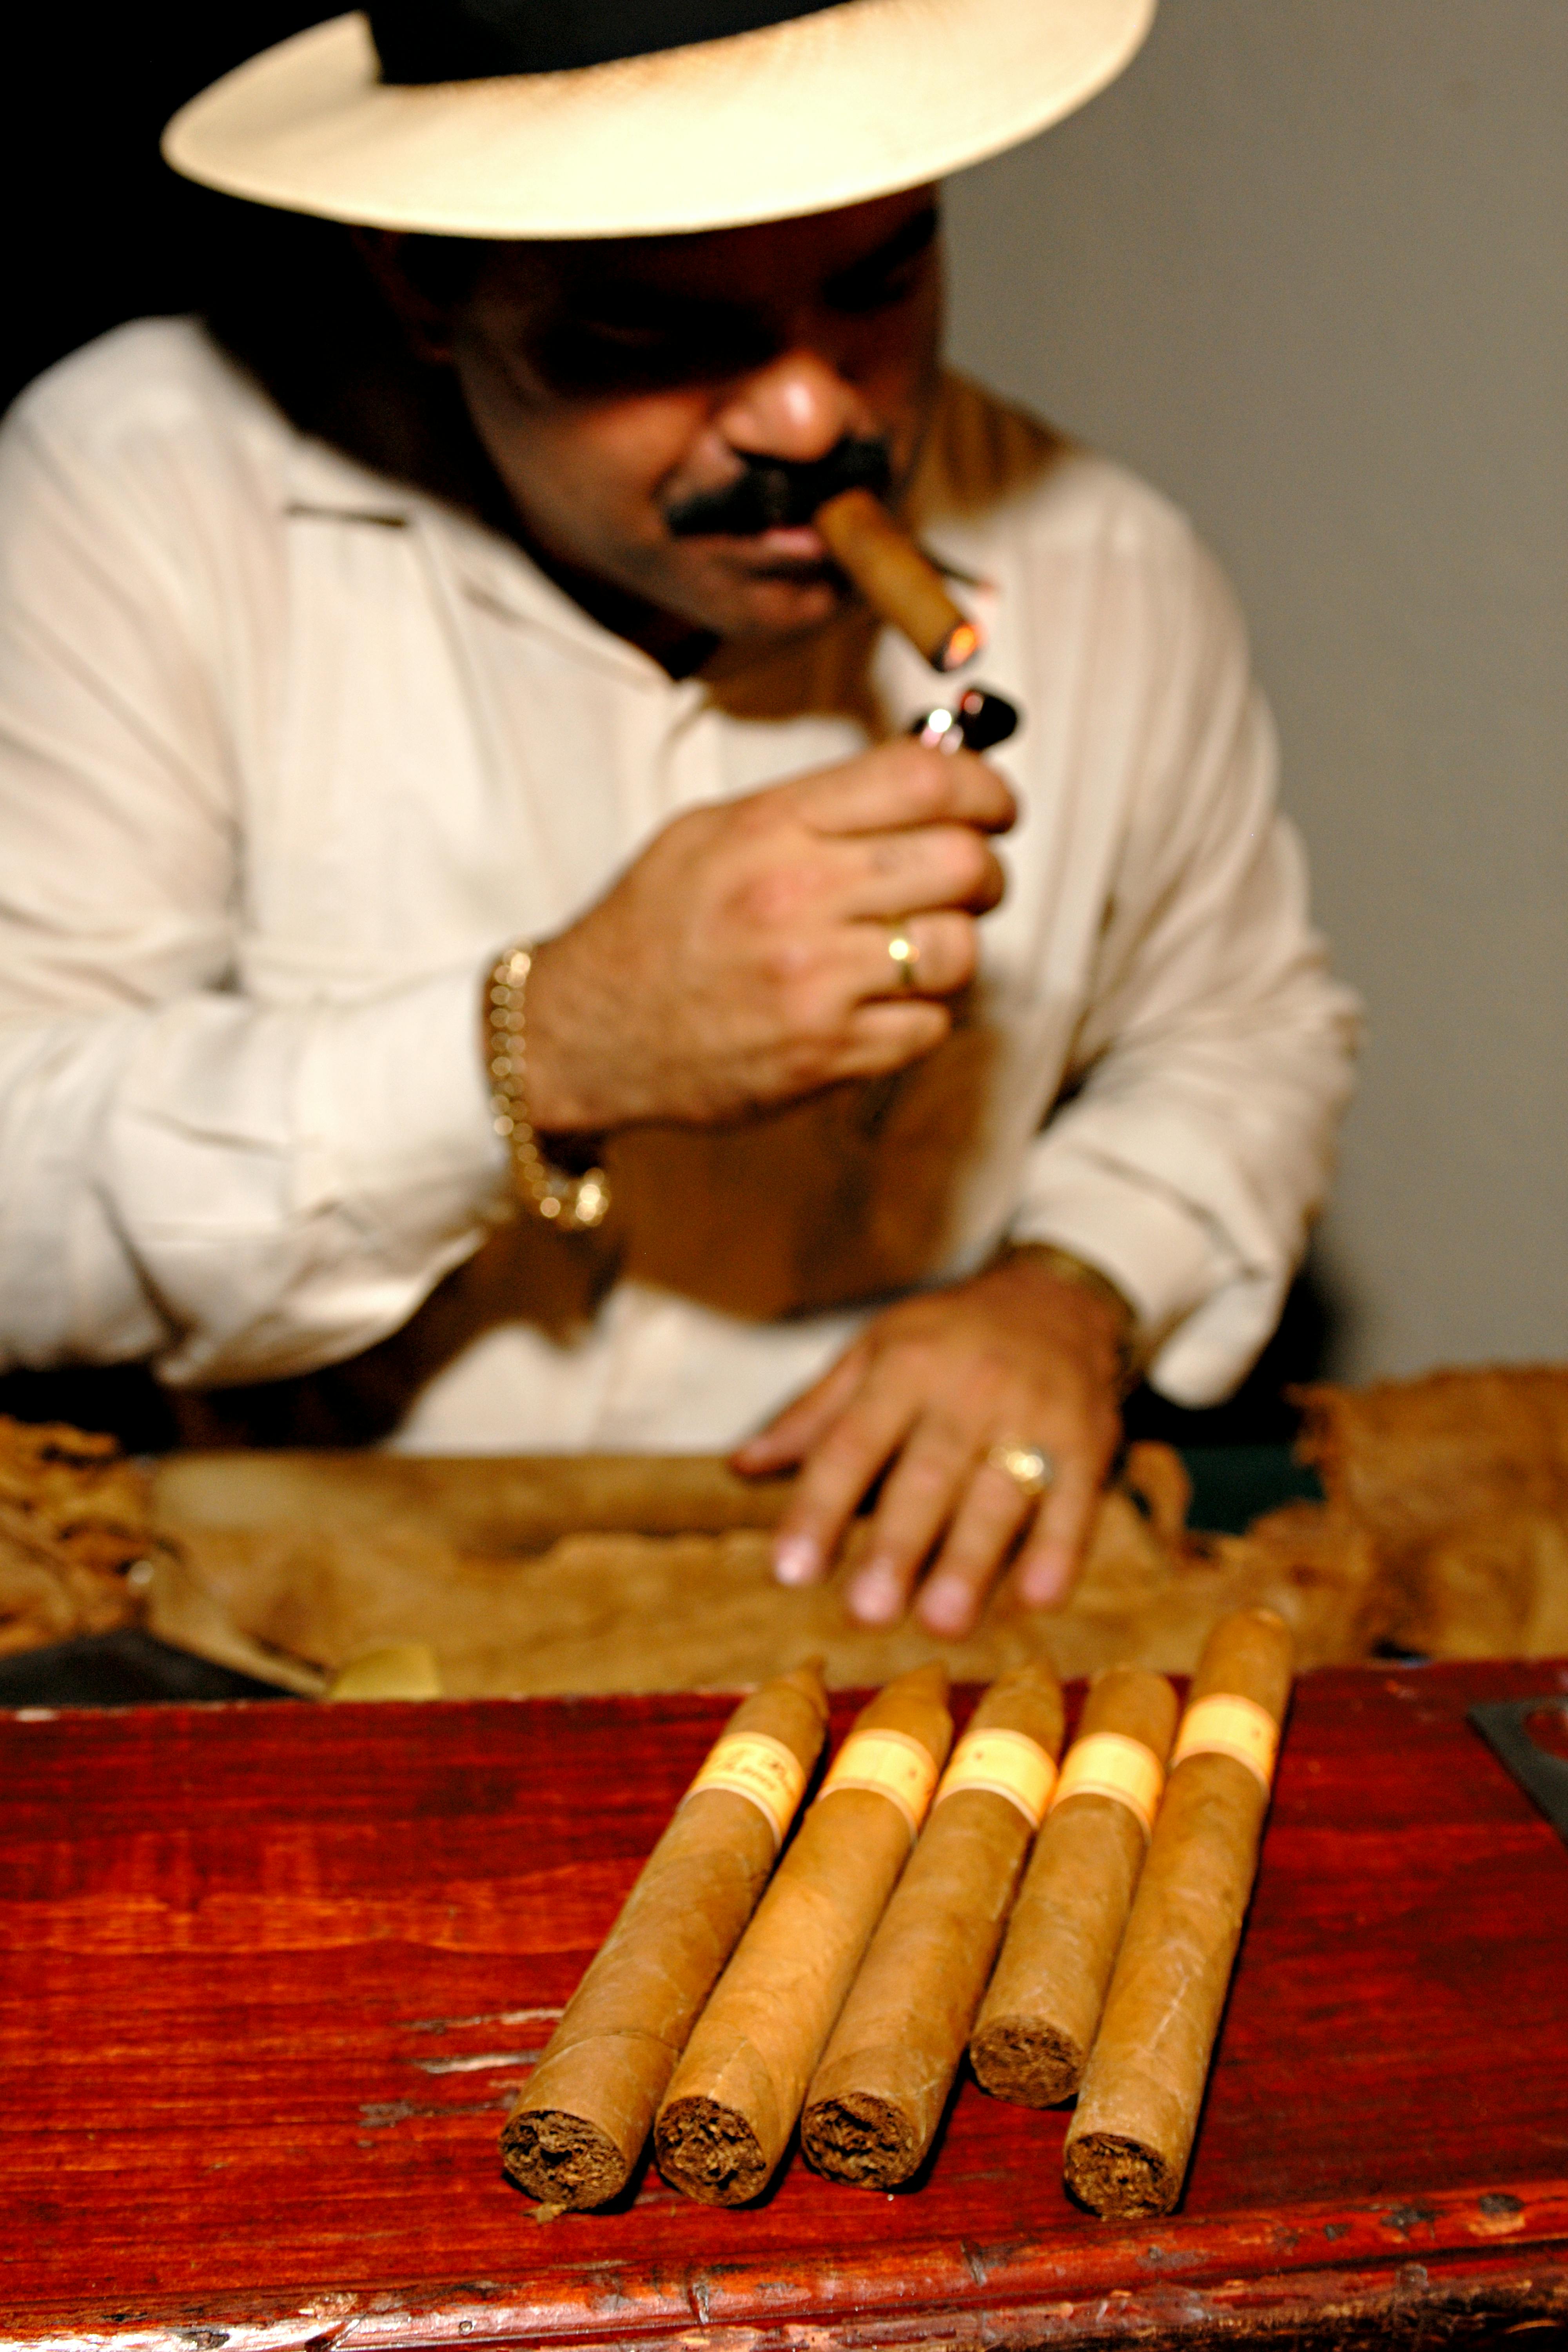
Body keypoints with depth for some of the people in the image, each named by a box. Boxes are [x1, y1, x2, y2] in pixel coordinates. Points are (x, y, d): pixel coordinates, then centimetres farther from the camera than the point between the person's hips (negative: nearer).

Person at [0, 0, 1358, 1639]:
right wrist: (544, 1051, -28)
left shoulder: (1105, 575, -2)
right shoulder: (137, 492, -13)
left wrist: (1072, 1296, -5)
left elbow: (1247, 1035, 15)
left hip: (873, 1626, 2)